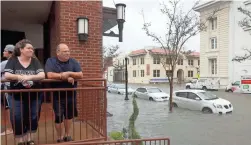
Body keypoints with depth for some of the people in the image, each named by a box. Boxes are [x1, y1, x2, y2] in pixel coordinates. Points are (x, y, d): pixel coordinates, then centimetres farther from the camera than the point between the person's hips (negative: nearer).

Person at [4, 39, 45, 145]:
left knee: (33, 119, 9)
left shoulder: (35, 61, 2)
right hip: (17, 97, -1)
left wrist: (30, 77, -26)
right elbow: (6, 75, -9)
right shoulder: (13, 60, 1)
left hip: (34, 96, 1)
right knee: (17, 120, 3)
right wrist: (19, 77, -25)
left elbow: (42, 75, -10)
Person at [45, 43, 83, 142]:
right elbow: (50, 75, -22)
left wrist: (69, 73, -23)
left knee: (69, 115, 16)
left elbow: (80, 75, -9)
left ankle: (67, 135, 37)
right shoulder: (51, 61, -6)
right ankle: (59, 138, 28)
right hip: (57, 96, -3)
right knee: (58, 117, 7)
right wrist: (66, 77, -22)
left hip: (71, 95, 3)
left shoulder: (73, 62, 0)